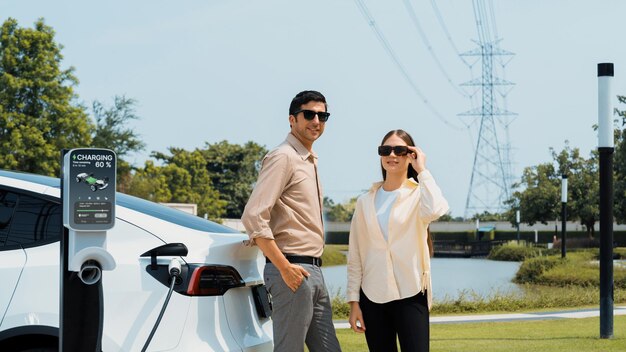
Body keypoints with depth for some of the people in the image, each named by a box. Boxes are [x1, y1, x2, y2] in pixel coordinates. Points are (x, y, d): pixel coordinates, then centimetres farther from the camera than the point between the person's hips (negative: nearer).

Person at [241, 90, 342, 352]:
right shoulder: (283, 157, -9)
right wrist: (284, 268, -20)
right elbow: (253, 217, -19)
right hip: (293, 271, -9)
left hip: (313, 271, 9)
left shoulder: (309, 162, 18)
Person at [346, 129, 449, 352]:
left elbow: (435, 210, -24)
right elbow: (355, 256, 10)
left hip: (410, 295, -3)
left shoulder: (418, 195, 2)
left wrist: (422, 170, -11)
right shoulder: (365, 202, 10)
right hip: (373, 297, 3)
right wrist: (353, 302, 4)